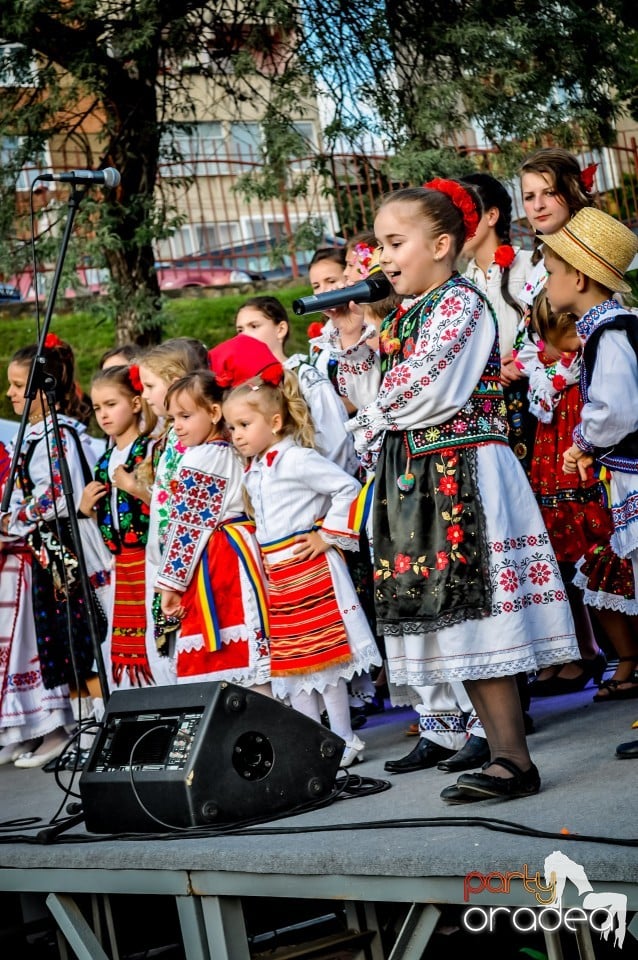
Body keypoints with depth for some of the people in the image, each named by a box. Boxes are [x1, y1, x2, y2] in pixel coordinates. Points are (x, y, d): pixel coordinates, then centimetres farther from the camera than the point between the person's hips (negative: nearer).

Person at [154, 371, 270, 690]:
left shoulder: (197, 461, -11)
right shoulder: (232, 455, 16)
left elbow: (186, 526, -13)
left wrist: (171, 581, -10)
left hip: (210, 565, -9)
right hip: (239, 552, 9)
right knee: (244, 652, 7)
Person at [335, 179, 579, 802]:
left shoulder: (461, 302, -7)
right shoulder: (403, 316, 18)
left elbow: (430, 393, -17)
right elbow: (370, 399, 18)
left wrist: (379, 414, 0)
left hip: (461, 475, -9)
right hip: (416, 483, 9)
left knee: (471, 617, -9)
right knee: (454, 623, 8)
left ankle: (514, 761, -4)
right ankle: (502, 749, 14)